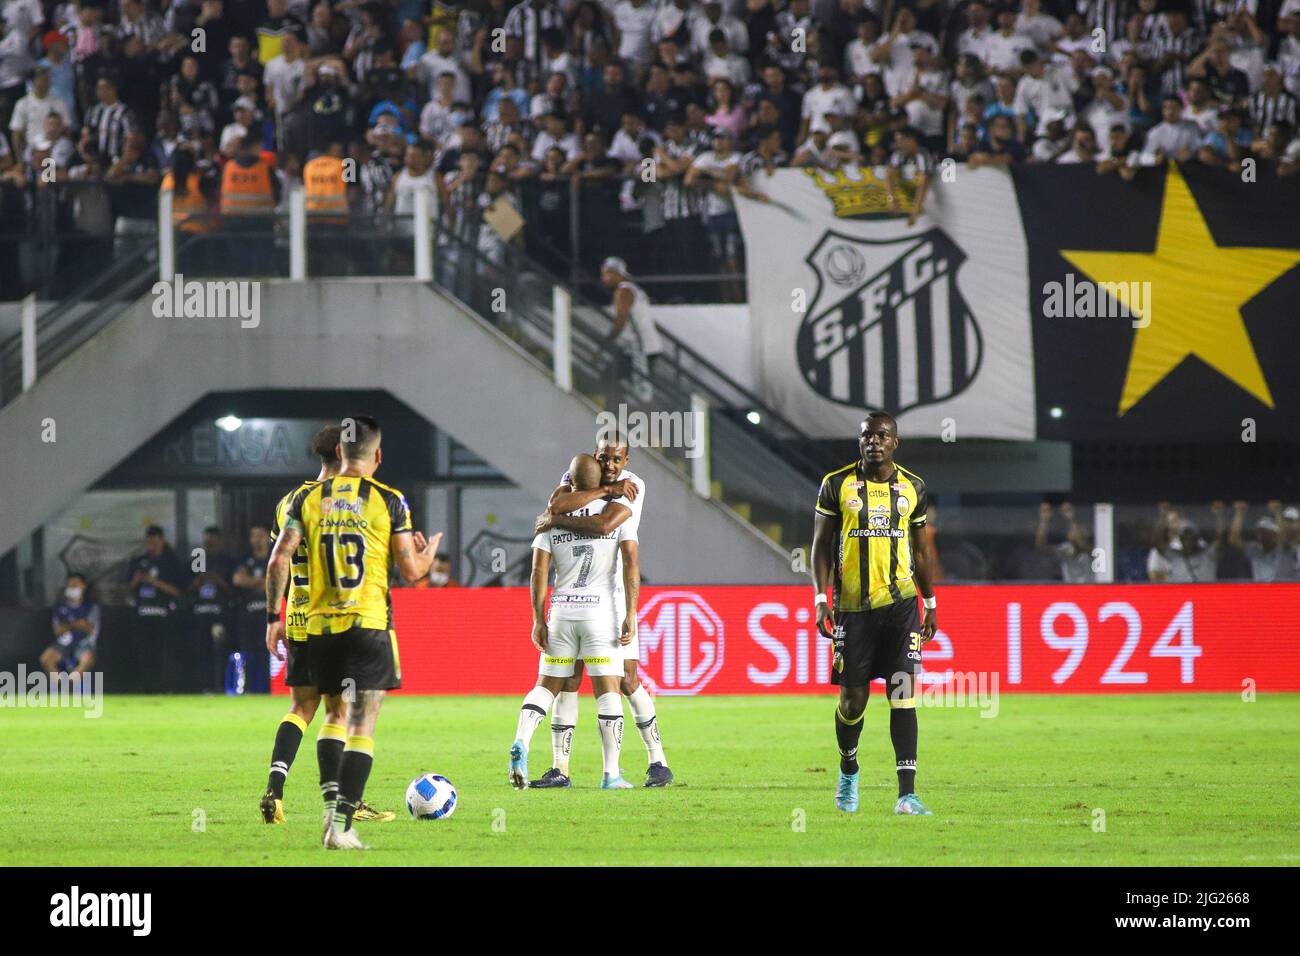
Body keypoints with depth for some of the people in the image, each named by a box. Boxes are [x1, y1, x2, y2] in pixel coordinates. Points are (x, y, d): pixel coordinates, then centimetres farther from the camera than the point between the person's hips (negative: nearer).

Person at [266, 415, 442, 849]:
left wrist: (273, 616, 7)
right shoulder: (388, 501, -3)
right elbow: (411, 571, -1)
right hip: (369, 626, -4)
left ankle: (333, 808, 18)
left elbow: (279, 559, -2)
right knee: (362, 728, -5)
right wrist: (429, 551, 21)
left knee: (336, 717, 21)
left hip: (320, 626, 4)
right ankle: (341, 827, -14)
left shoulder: (309, 499, 4)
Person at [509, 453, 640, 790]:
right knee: (607, 691, 1)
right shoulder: (619, 512, 0)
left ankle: (521, 742, -12)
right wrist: (631, 615, -6)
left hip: (560, 611, 2)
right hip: (601, 611, -2)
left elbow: (539, 572, 0)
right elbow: (631, 566, -7)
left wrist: (538, 620, 5)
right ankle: (611, 773, -3)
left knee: (547, 686, 13)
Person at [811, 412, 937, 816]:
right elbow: (821, 545, 3)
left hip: (899, 604, 1)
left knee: (903, 695, -9)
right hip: (853, 607, -1)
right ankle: (848, 769, 33)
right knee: (853, 698, 4)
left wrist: (931, 604, 14)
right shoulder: (837, 485, 1)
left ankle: (907, 794, -12)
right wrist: (821, 598, -6)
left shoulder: (913, 487, 8)